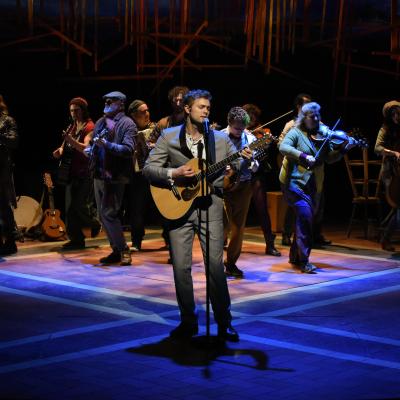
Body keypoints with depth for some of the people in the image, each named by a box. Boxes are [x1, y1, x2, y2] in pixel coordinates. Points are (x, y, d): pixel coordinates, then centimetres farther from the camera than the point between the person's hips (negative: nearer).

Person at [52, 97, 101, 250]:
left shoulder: (89, 127, -8)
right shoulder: (71, 127, 15)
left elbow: (86, 148, -22)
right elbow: (66, 146, 20)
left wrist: (72, 141, -38)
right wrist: (60, 151, -3)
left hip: (85, 173, -7)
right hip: (72, 172, 7)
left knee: (80, 206, -11)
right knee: (70, 207, 3)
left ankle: (95, 223, 18)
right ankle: (76, 239, 8)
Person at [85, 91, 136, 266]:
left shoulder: (127, 124, -7)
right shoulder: (101, 122, 15)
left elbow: (128, 149, -19)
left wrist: (107, 144, -30)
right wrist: (90, 150, 4)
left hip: (114, 176, -8)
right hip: (99, 174, 8)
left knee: (109, 213, -11)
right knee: (103, 215, 10)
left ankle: (123, 250, -1)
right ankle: (116, 251, 18)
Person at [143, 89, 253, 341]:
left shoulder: (221, 139, 8)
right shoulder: (169, 137, 4)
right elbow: (148, 169, 0)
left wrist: (247, 160, -15)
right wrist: (173, 174, -15)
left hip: (210, 207, 0)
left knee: (216, 265, -5)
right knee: (181, 266, 0)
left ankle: (224, 323, 5)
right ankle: (188, 321, 13)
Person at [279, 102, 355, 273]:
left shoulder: (324, 135, 10)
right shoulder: (296, 133, -3)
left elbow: (330, 158, 8)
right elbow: (283, 147, -19)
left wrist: (343, 149, -9)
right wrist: (304, 156, -30)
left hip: (313, 186, 6)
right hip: (294, 182, -6)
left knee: (305, 219, 12)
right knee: (305, 214, -20)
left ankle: (295, 256, 30)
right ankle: (304, 261, -17)